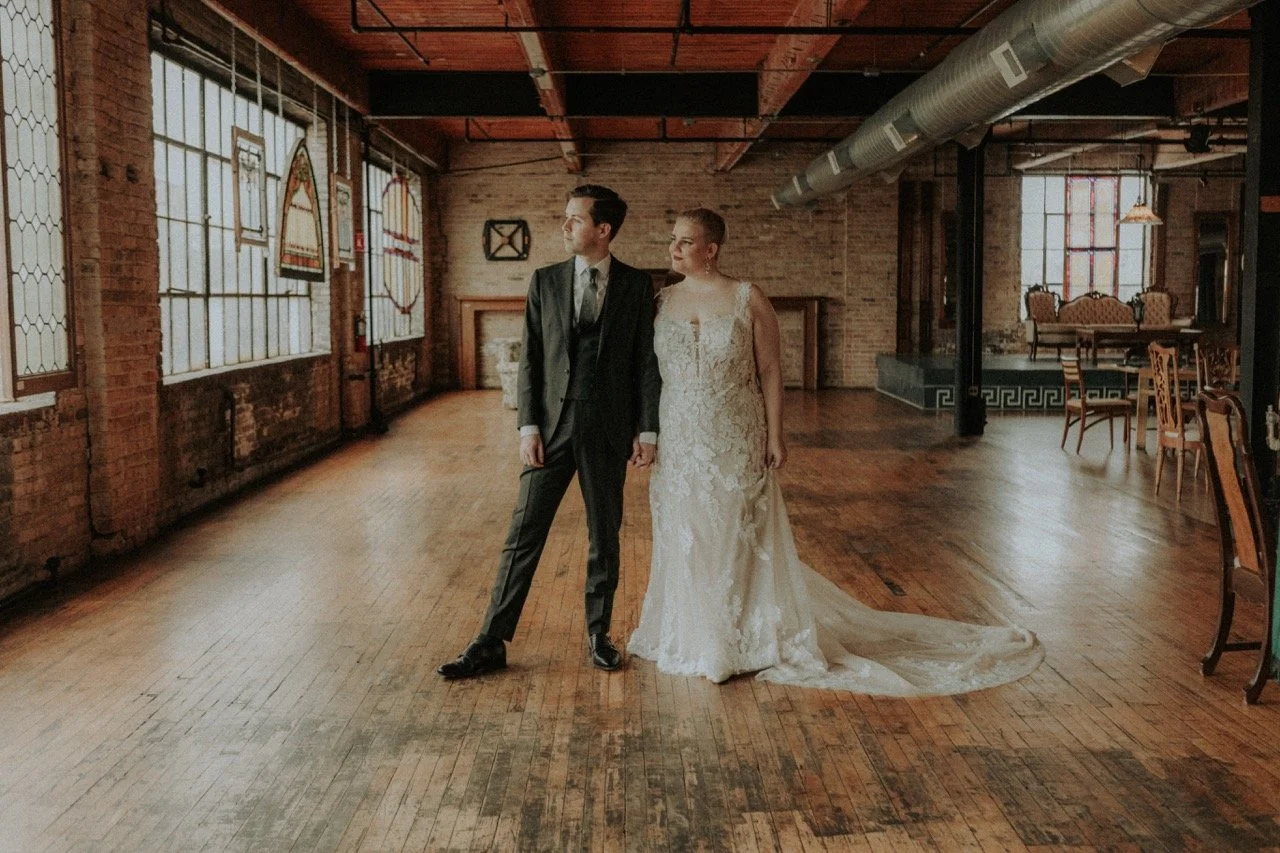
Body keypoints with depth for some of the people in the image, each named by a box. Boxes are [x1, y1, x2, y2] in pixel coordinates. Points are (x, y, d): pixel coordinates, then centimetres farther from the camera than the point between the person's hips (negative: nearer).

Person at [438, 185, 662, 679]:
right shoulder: (545, 282, 5)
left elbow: (646, 362, 2)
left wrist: (647, 431, -3)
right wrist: (528, 427, -5)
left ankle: (599, 633, 26)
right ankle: (491, 644, 7)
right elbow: (529, 360, 3)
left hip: (608, 429, 0)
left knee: (605, 537, 10)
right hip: (552, 425, 1)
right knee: (523, 536, 1)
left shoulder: (636, 286, 1)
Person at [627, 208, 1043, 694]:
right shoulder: (662, 302, 3)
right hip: (679, 445, 3)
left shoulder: (748, 300, -7)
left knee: (738, 540, 7)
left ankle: (747, 638, 23)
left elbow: (770, 370, -6)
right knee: (684, 540, 11)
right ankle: (693, 635, 28)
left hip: (737, 445, -3)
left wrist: (775, 435, -9)